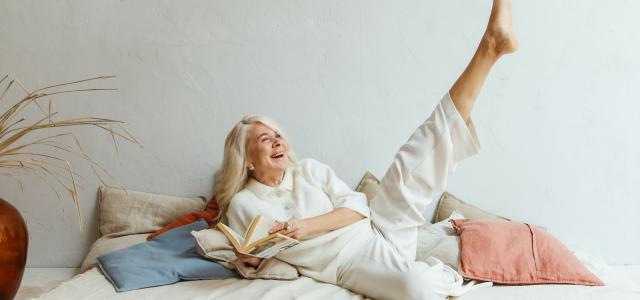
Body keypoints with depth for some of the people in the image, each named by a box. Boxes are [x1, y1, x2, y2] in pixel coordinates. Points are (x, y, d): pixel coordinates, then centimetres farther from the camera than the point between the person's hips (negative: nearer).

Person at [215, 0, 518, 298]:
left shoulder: (309, 169, 9)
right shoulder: (242, 204, 2)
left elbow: (358, 206, 1)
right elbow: (251, 259, 9)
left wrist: (307, 226, -14)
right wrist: (251, 257, -17)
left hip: (377, 231, 4)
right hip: (351, 264, -3)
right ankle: (439, 275, -2)